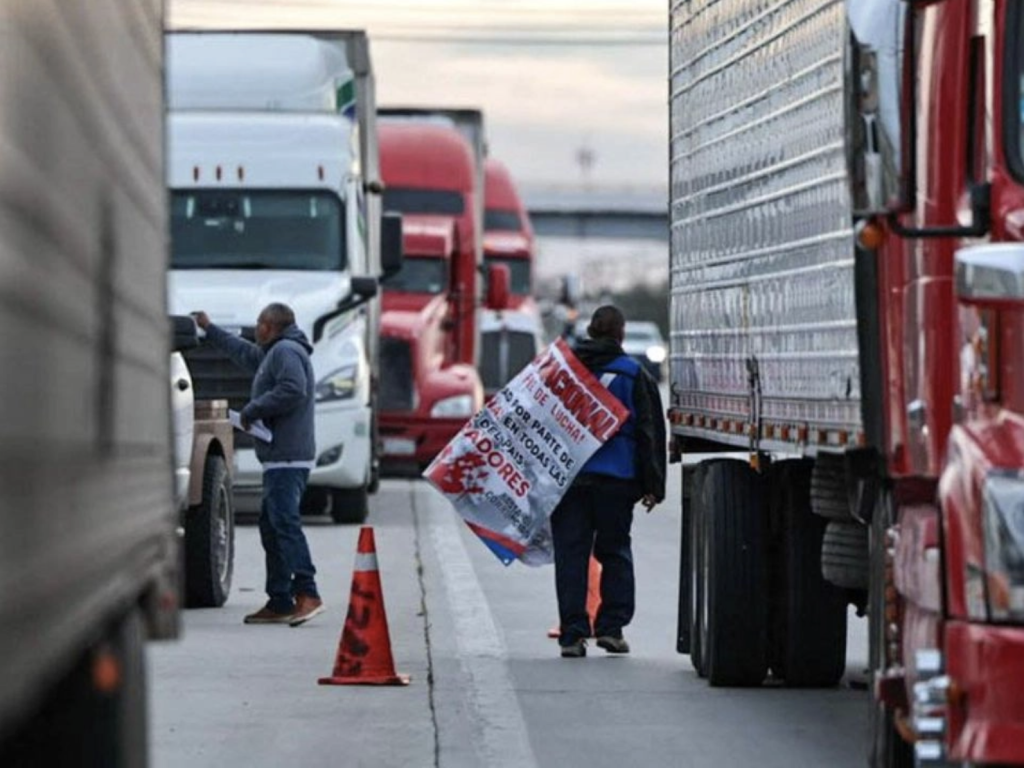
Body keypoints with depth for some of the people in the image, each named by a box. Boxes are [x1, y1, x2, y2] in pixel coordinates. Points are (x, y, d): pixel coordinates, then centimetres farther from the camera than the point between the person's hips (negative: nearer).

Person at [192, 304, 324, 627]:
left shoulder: (285, 352, -9)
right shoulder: (272, 353, 23)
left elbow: (293, 390, -24)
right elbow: (242, 351, 42)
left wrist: (252, 410, -15)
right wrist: (209, 330, 50)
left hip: (287, 458, -11)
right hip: (280, 457, 11)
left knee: (285, 522, -19)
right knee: (272, 526, 12)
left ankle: (307, 594, -28)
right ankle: (279, 602, 13)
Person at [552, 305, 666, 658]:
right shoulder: (634, 375, 2)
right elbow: (649, 431, 1)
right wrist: (652, 485, 4)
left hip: (566, 478, 1)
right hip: (616, 480, -1)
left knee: (570, 554, 3)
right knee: (614, 552, 12)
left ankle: (572, 633, -2)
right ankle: (611, 626, 6)